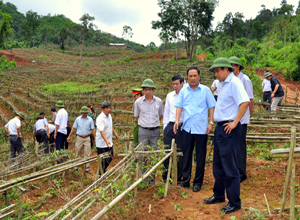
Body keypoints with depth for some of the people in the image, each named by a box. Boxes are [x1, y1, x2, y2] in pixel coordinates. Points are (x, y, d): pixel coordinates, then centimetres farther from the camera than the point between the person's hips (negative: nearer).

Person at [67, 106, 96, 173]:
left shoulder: (90, 119, 0)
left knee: (87, 154, -2)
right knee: (78, 153, 7)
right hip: (79, 138, 1)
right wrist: (69, 136, 8)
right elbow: (73, 128, 8)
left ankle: (87, 168, 3)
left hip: (87, 138, -1)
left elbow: (93, 129, 3)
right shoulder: (78, 119, 2)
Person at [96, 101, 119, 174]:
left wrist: (115, 133, 29)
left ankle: (103, 171, 39)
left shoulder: (109, 115, 7)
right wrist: (106, 140, -44)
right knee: (102, 161, 1)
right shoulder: (100, 118, -21)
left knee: (110, 158, 17)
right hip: (102, 144, -8)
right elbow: (101, 131, -33)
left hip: (109, 143, 8)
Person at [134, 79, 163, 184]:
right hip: (143, 131, -1)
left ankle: (152, 177, 16)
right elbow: (136, 116, 11)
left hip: (155, 131, 1)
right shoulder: (138, 102, 0)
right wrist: (144, 123, 6)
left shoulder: (159, 101, 3)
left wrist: (154, 122, 8)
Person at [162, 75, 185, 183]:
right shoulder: (169, 96, 12)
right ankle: (165, 177, 17)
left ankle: (178, 178, 16)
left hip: (182, 127, -3)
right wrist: (165, 126, 11)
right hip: (170, 126, 4)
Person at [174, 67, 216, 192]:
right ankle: (185, 179, 19)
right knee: (186, 155, 9)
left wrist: (211, 123, -7)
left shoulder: (205, 90, 1)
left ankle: (198, 182, 15)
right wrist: (177, 120, -6)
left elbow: (211, 107, 1)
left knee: (200, 157, 4)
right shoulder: (183, 91, 8)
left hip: (201, 128, -2)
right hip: (187, 128, 2)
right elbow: (179, 106, 7)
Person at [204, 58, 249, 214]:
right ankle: (219, 195, 33)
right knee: (218, 165, 18)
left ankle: (234, 203, 10)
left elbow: (245, 102, -26)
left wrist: (235, 122, -23)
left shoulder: (234, 82, -13)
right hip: (220, 128, 10)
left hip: (229, 130, -10)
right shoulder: (224, 84, 16)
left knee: (230, 167, -2)